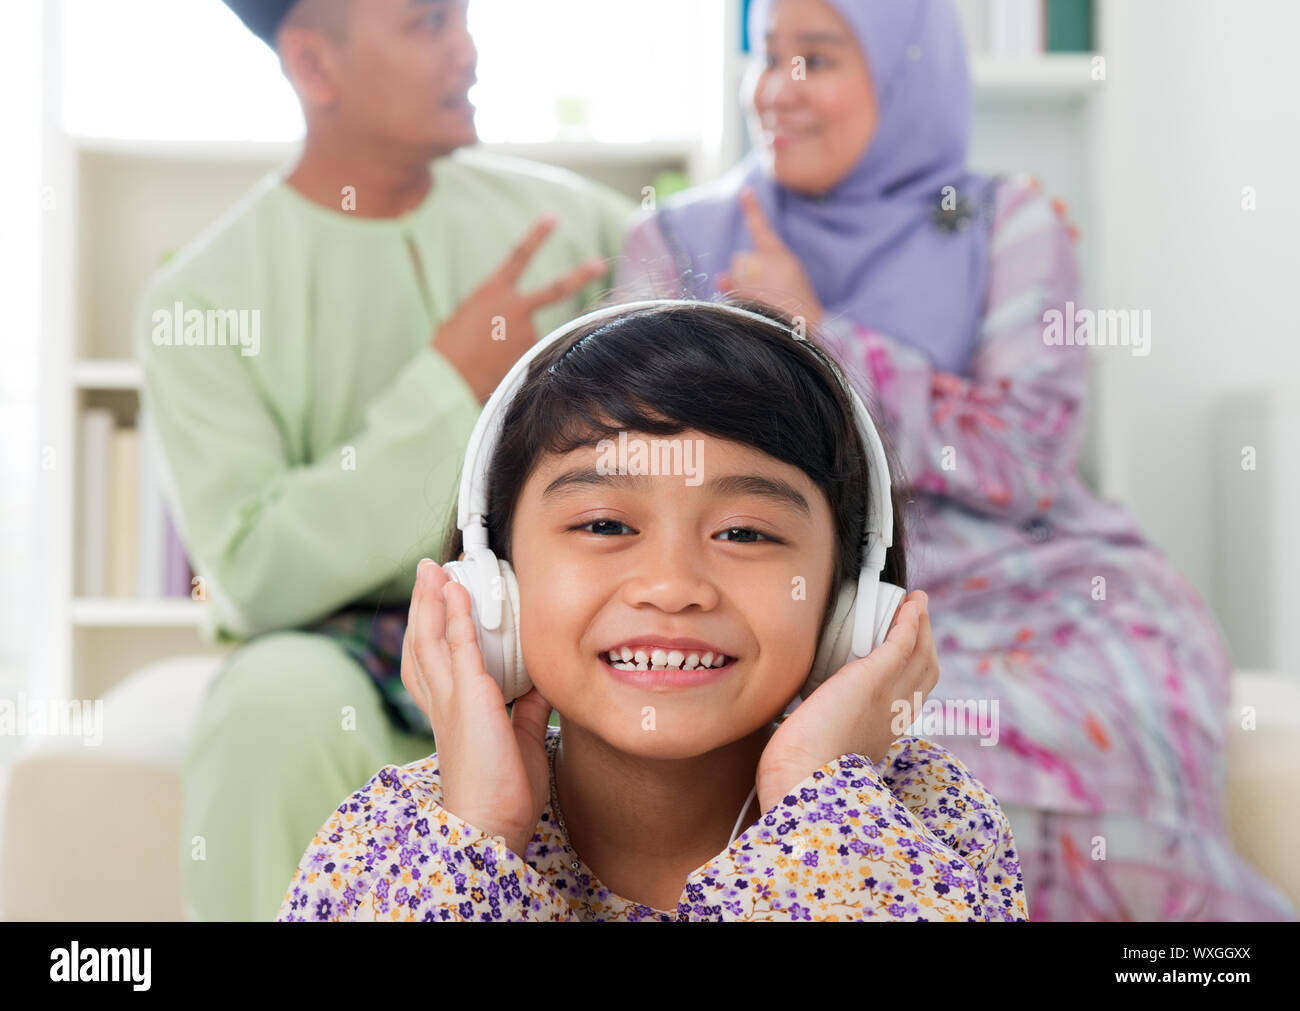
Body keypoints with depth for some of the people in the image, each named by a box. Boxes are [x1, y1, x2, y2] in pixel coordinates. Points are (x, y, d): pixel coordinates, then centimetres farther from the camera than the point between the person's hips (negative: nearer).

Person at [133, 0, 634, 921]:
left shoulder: (562, 216, 3)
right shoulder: (204, 294, -7)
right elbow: (260, 577, -18)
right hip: (342, 649, -2)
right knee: (282, 696, -35)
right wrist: (449, 381, -18)